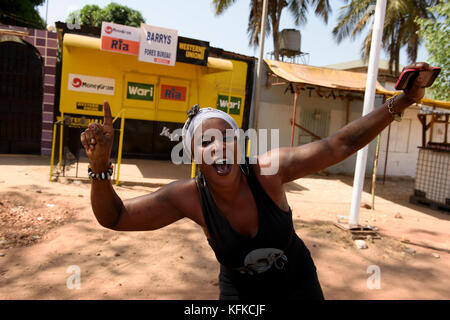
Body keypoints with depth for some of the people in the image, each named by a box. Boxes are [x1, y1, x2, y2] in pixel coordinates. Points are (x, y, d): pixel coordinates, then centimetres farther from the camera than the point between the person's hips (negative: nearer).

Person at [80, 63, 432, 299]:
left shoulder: (268, 170, -29)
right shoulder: (189, 197, -26)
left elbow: (340, 144, -28)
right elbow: (115, 217, -25)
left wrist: (402, 101, -32)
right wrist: (100, 165, -41)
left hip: (297, 281, 1)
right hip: (240, 290, 0)